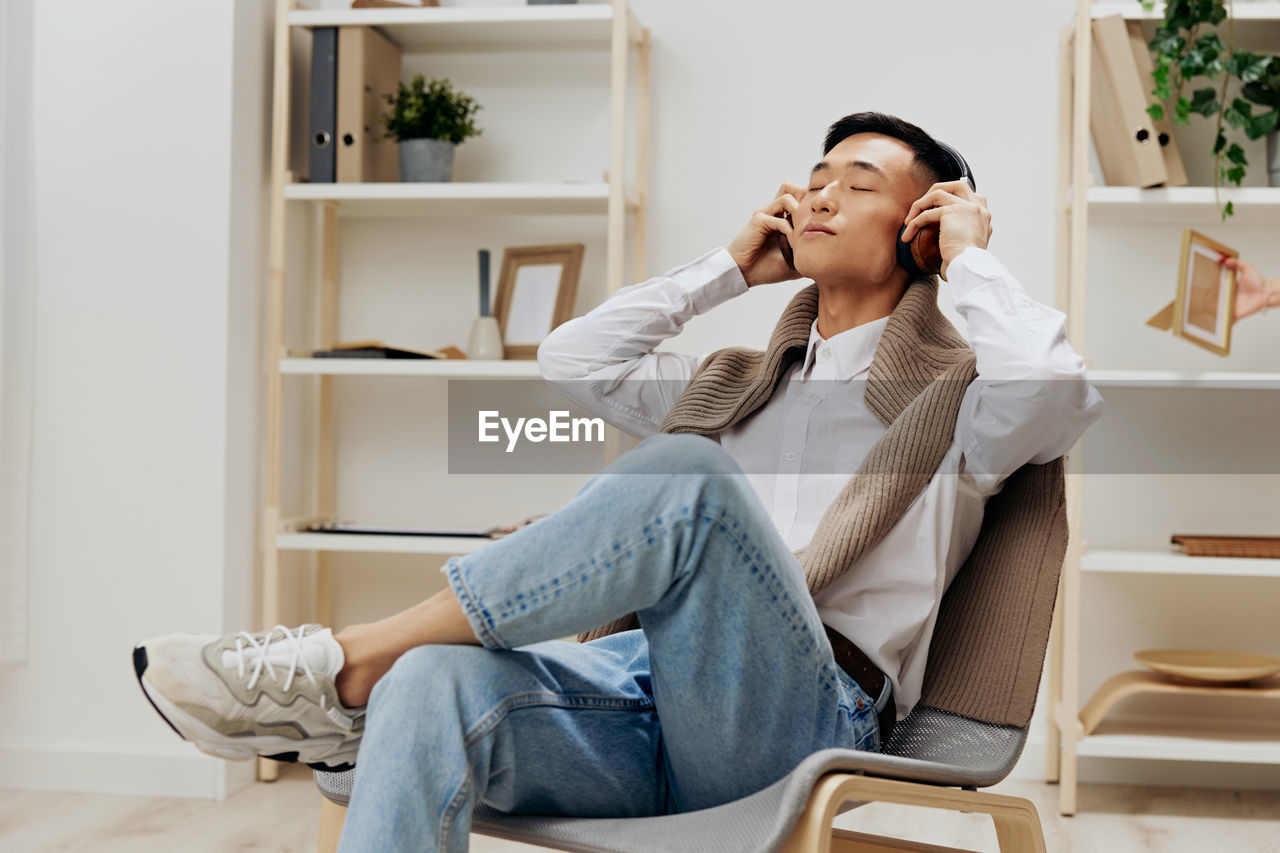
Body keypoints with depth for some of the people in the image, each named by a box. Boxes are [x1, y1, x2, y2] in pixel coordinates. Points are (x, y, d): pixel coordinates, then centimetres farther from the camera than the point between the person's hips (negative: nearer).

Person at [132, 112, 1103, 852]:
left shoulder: (952, 394, 14)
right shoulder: (736, 383, 30)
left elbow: (1059, 393, -9)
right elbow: (572, 359, 24)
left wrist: (973, 258, 6)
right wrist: (729, 267, 26)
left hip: (802, 720, -5)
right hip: (639, 681, 5)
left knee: (690, 475, -33)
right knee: (435, 683, -28)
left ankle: (340, 664, -27)